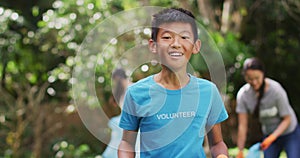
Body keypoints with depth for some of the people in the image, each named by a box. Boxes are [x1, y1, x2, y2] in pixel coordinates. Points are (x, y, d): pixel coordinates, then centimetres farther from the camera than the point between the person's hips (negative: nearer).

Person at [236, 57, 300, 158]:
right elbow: (242, 126, -15)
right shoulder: (242, 95, -18)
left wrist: (272, 138, -29)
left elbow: (287, 119, -17)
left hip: (290, 133, -3)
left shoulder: (276, 89, -26)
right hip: (269, 135, 3)